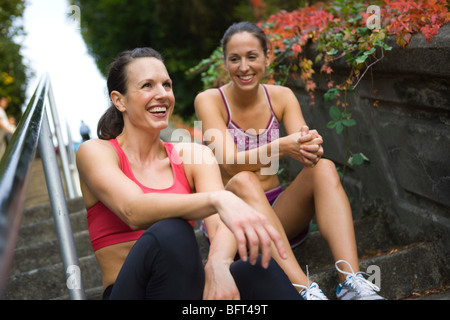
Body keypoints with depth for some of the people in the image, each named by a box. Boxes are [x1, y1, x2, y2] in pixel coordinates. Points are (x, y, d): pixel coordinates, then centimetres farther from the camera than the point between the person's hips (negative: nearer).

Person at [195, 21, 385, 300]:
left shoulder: (281, 97, 1)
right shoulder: (209, 100, -10)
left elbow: (305, 149, -13)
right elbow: (229, 163, -23)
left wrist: (312, 148, -38)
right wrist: (281, 146, -40)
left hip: (277, 213, 3)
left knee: (324, 168, -23)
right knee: (243, 181, -35)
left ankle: (351, 281, -36)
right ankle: (303, 288, -45)